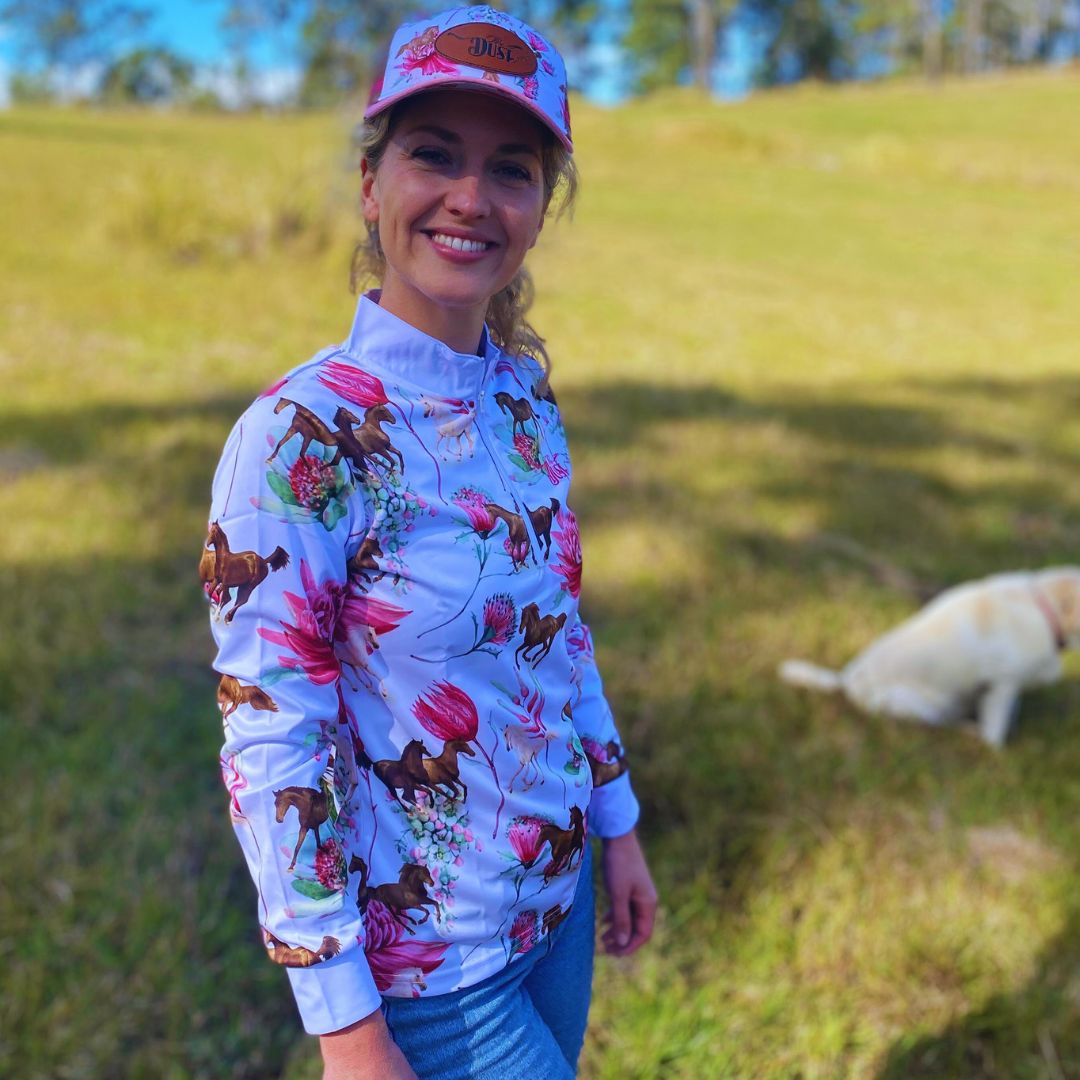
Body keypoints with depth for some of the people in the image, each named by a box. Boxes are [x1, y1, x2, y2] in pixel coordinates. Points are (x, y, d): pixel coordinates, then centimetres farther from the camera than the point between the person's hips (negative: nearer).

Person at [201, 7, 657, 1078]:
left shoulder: (525, 397, -2)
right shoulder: (298, 437, -23)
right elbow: (271, 750, -21)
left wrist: (617, 824, 11)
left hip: (557, 896, 7)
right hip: (424, 964, -6)